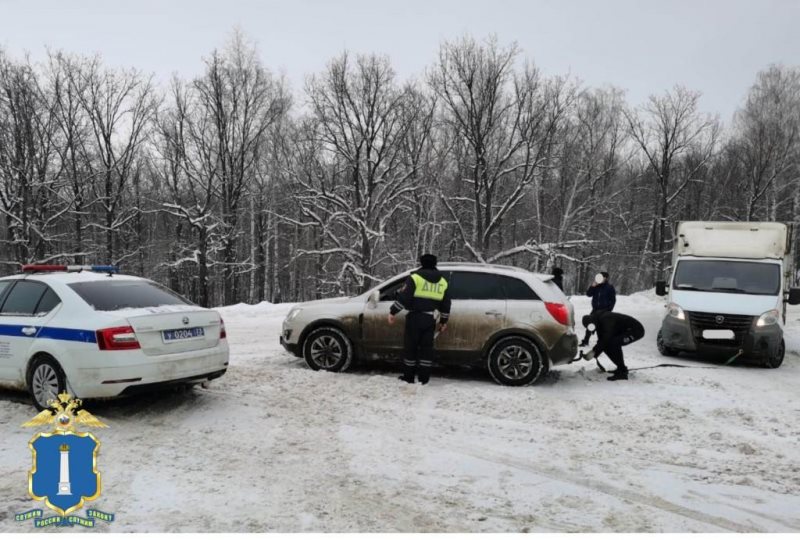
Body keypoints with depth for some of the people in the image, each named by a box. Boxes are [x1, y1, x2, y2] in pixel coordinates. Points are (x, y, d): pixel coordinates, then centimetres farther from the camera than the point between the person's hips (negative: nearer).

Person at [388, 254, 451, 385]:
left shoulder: (415, 277, -6)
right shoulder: (442, 281, 11)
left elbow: (403, 297, -11)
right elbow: (446, 304, 15)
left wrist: (393, 312, -4)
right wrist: (444, 321, 24)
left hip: (415, 317, -4)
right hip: (430, 319, 4)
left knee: (411, 346, 5)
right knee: (426, 347, 9)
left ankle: (408, 377, 10)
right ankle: (424, 378, 9)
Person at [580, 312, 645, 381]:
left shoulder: (606, 320, -26)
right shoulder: (599, 323, 3)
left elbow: (606, 339, -34)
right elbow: (601, 341, 5)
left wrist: (594, 351, -30)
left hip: (636, 330, -10)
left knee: (613, 343, -28)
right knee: (606, 345, 0)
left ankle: (622, 372, -20)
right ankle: (622, 368, 13)